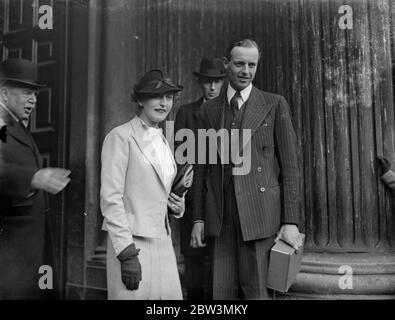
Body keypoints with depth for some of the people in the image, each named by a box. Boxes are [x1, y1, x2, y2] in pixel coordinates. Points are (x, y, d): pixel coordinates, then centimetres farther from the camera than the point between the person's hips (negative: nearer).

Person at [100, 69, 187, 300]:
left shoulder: (162, 140, 14)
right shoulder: (121, 137, -8)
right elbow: (110, 198, -13)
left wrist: (177, 204, 3)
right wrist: (127, 254, -17)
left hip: (164, 243, 7)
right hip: (132, 242, -6)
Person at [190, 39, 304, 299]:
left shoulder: (275, 105, 3)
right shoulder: (209, 110, 12)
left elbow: (290, 165, -1)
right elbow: (203, 167, 12)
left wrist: (291, 221, -6)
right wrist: (199, 219, 8)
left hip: (260, 211, -3)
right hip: (220, 214, 3)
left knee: (256, 291, -1)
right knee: (222, 291, 5)